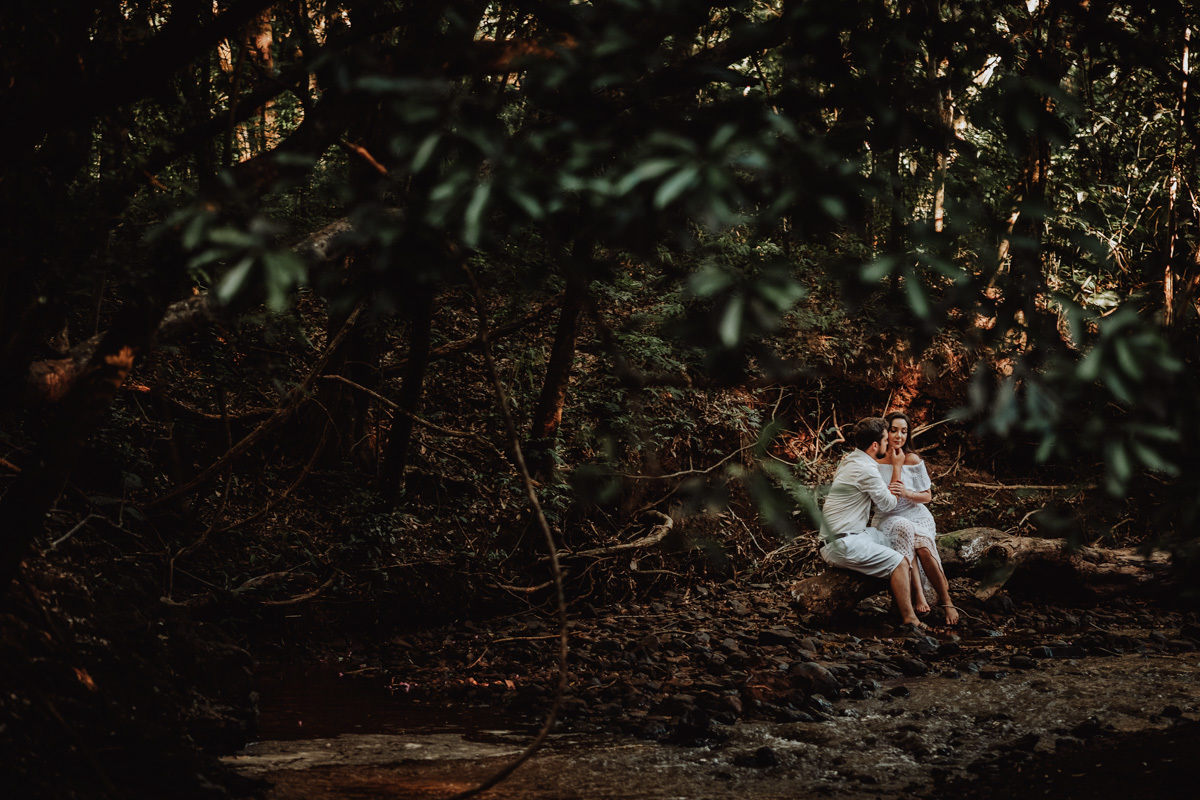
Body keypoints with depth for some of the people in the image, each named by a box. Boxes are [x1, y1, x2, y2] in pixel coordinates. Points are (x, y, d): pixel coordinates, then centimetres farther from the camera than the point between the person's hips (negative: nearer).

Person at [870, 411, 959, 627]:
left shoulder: (913, 460, -2)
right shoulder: (874, 462, -4)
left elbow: (927, 496, 2)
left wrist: (906, 493, -18)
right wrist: (896, 467, -15)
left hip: (916, 515, 0)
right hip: (888, 520, 0)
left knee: (923, 546, -32)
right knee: (903, 529, -36)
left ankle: (945, 600, -18)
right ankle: (918, 593, -37)